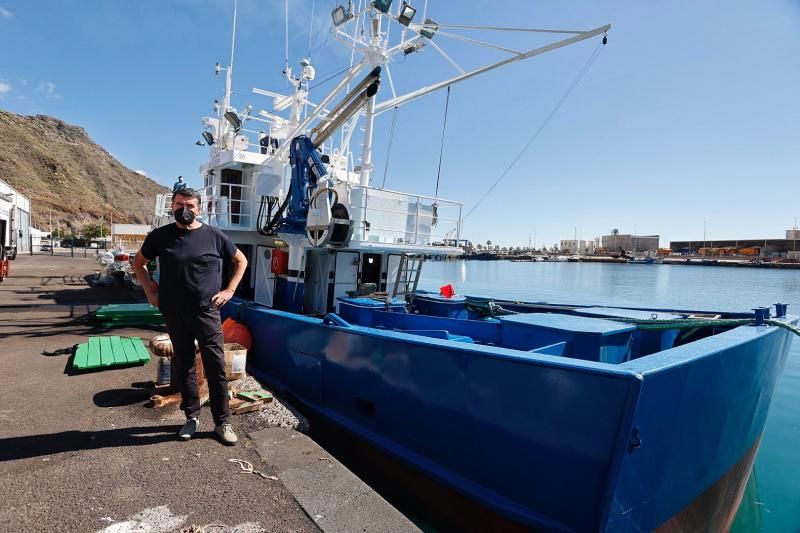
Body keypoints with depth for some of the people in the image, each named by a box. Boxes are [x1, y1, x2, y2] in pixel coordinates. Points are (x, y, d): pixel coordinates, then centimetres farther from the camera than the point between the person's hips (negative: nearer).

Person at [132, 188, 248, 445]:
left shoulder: (214, 236, -2)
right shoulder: (160, 236, 2)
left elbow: (241, 261, 9)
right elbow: (139, 263, 18)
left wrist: (229, 290, 0)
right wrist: (149, 291, 6)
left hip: (207, 312, -2)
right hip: (174, 313, 2)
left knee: (216, 367, 1)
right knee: (184, 366, 13)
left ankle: (222, 422, 13)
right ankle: (192, 417, 29)